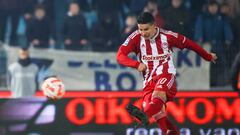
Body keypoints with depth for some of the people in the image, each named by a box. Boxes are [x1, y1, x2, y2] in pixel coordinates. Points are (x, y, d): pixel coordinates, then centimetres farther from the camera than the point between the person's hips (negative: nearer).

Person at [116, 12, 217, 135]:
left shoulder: (167, 36, -2)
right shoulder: (136, 38, -1)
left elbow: (188, 44, 13)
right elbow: (120, 55, -9)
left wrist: (208, 56, 25)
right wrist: (137, 64, -27)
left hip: (166, 75, -3)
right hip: (149, 79, 3)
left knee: (158, 93, -36)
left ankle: (144, 115, -64)